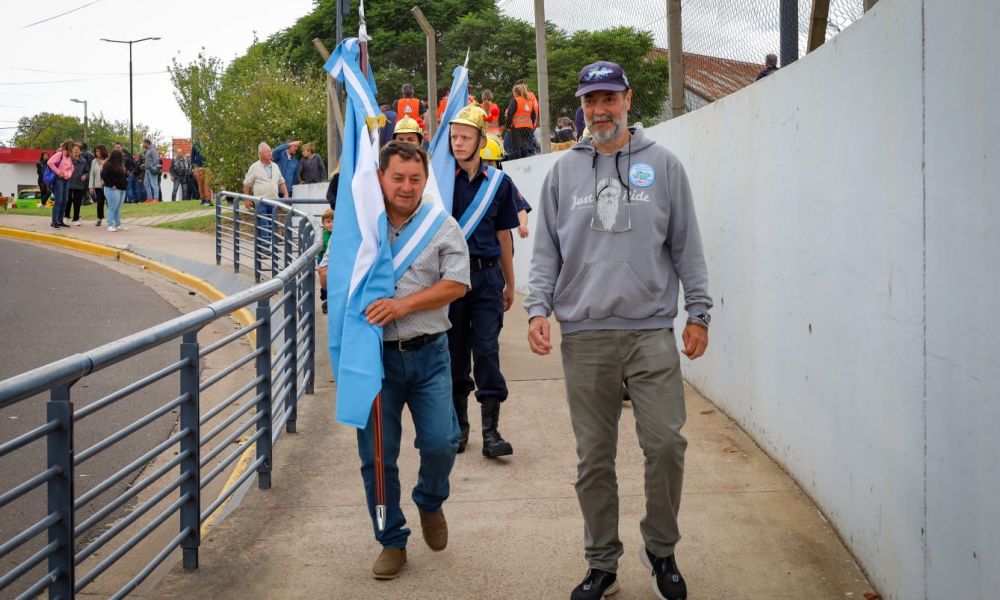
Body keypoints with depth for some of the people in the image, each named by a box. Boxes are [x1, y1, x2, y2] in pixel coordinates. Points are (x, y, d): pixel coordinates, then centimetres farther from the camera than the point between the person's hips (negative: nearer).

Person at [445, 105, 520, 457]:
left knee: (487, 350, -5)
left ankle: (491, 431, -3)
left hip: (487, 275, 0)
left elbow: (504, 235, 12)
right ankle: (458, 425, 20)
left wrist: (510, 284, 15)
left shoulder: (498, 182, 5)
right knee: (455, 352, 7)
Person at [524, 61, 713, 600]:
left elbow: (687, 246, 7)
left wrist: (698, 313, 3)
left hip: (652, 331, -1)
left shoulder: (663, 165, 7)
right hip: (584, 336, 1)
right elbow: (546, 250, 11)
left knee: (666, 443, -6)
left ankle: (660, 549, 17)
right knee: (594, 457, 6)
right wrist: (538, 308, -2)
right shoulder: (564, 171, 10)